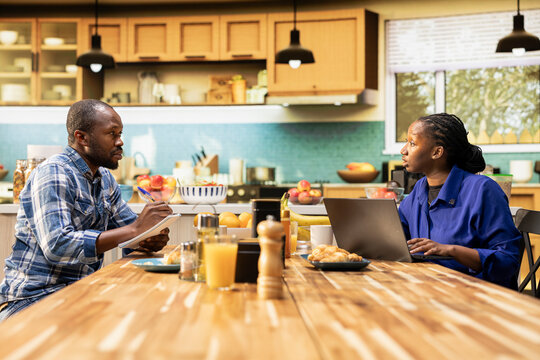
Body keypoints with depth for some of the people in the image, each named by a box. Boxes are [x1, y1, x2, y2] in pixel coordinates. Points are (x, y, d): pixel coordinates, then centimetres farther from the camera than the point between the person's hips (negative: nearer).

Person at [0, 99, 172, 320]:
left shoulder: (104, 178, 13)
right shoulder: (53, 174, -15)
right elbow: (57, 246, -27)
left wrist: (153, 239, -7)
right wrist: (135, 229, -27)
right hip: (35, 297, -9)